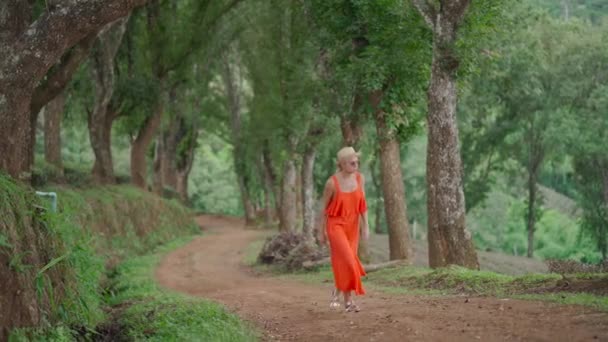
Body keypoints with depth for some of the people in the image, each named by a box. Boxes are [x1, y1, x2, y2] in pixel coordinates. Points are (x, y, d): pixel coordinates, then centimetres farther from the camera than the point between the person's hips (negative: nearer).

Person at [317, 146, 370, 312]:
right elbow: (324, 208, -6)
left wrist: (365, 226, -1)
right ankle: (348, 300, -5)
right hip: (335, 225, -5)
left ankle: (336, 292, 29)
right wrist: (321, 233, -1)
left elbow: (362, 204, 4)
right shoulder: (332, 182, -15)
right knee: (347, 262, -16)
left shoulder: (360, 178, -2)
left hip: (352, 227, 5)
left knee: (345, 262, 7)